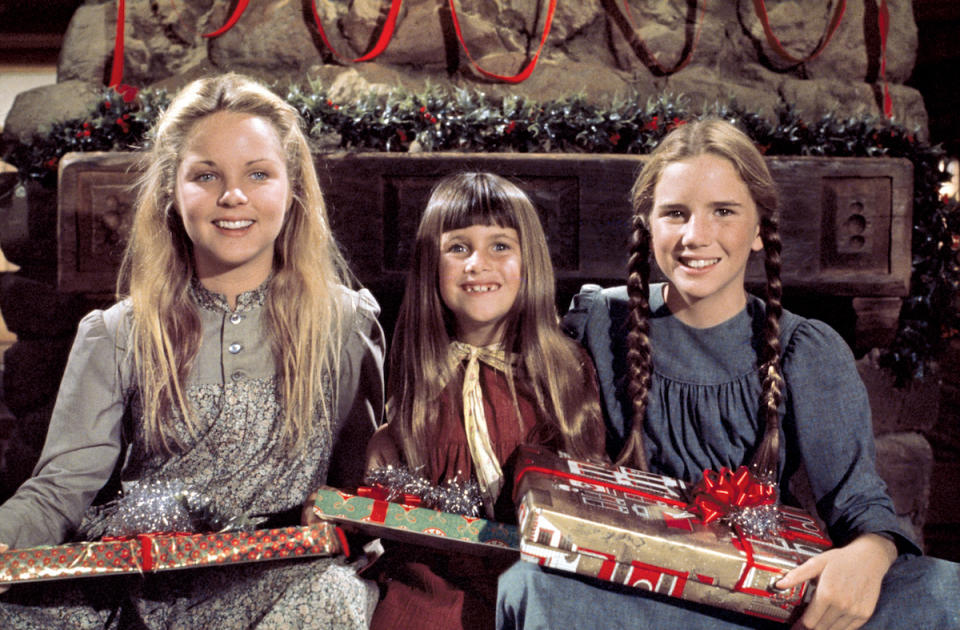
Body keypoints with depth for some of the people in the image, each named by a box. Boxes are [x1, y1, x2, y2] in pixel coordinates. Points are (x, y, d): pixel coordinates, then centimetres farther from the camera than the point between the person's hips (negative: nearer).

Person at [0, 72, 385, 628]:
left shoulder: (347, 322, 4)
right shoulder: (116, 337, 6)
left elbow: (366, 484, 6)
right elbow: (61, 491, -1)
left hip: (290, 582, 0)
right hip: (147, 585, 1)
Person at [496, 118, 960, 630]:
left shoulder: (810, 354, -1)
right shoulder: (600, 324, -1)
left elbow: (857, 496, -4)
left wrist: (868, 553, -27)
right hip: (634, 584, -1)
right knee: (528, 585, -35)